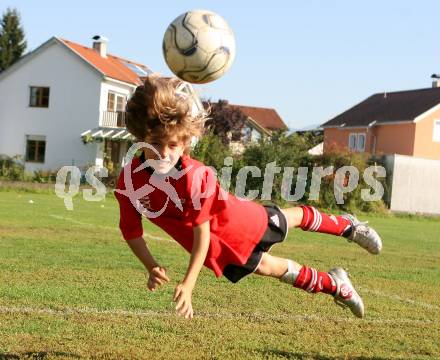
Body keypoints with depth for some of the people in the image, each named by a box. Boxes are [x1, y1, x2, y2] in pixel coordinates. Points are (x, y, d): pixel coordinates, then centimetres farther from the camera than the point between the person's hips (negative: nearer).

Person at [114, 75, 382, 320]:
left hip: (237, 219, -3)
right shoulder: (129, 181, -27)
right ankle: (335, 285, 46)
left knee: (287, 220, 23)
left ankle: (347, 225, 56)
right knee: (267, 267, 18)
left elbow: (202, 233, -33)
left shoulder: (195, 176, -39)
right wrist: (151, 267, -26)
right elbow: (131, 231, -13)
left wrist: (188, 283, -35)